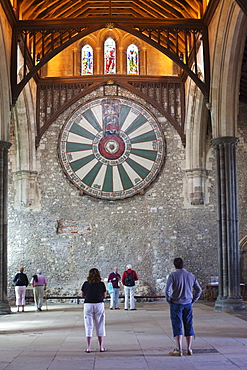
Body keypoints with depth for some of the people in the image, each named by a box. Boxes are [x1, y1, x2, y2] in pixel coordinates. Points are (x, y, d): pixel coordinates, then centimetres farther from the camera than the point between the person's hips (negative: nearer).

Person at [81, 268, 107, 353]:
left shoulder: (86, 284, 0)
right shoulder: (101, 284, -1)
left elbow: (82, 295, 8)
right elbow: (104, 296, 5)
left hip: (88, 305, 0)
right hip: (99, 304, 0)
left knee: (89, 326, 6)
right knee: (100, 326, 9)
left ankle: (88, 348, 4)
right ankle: (101, 347, 11)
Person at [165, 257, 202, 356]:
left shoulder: (173, 276, -8)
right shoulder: (191, 276, 6)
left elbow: (167, 290, -16)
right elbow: (199, 290, 8)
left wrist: (169, 301, -3)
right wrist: (193, 301, 13)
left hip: (176, 304, -4)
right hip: (188, 304, 4)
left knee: (177, 326, -1)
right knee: (188, 326, 10)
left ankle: (179, 350, -3)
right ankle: (189, 349, 14)